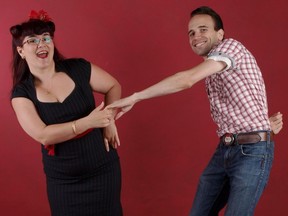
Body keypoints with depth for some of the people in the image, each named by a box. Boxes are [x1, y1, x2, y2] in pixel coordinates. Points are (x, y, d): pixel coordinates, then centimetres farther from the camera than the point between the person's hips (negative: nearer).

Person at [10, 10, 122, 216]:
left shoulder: (78, 68, -6)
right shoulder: (22, 93, -7)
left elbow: (113, 87, 8)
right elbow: (43, 135, -18)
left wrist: (110, 121, -7)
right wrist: (88, 122, -23)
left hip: (103, 168, 1)